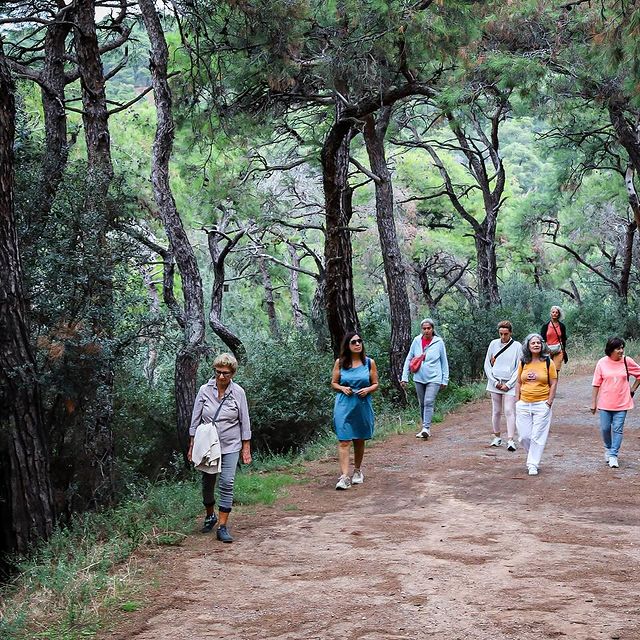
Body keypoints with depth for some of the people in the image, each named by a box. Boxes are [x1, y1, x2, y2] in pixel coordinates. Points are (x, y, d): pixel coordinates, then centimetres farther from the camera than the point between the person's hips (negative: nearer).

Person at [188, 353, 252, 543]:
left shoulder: (238, 392, -5)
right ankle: (210, 516, 37)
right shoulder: (204, 390, -5)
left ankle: (222, 527, -6)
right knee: (207, 483, 11)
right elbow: (195, 419, 2)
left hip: (230, 446, -1)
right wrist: (192, 445, 2)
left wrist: (246, 448, 2)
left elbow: (244, 422, 2)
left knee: (227, 484, -10)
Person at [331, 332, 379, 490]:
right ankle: (344, 477, -15)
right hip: (344, 405, -1)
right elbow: (333, 383, 8)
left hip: (363, 405, 2)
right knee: (344, 441, -10)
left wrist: (368, 389, -13)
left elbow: (375, 384, 7)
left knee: (359, 440, 14)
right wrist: (342, 388, -12)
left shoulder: (369, 362, 3)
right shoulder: (340, 362, 1)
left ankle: (357, 471, 33)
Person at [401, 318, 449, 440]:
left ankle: (426, 428, -17)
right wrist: (404, 377, 3)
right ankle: (425, 429, 21)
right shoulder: (416, 341, 1)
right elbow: (408, 359, 7)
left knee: (429, 402, -15)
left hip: (433, 378, -3)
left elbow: (444, 362, 4)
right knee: (422, 404, 11)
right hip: (419, 378, 3)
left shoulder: (439, 342, -4)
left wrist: (445, 379, 3)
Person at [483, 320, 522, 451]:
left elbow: (519, 368, -2)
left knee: (509, 411, -10)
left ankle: (511, 440, -14)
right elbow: (487, 365, 7)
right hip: (495, 383, 3)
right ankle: (496, 437, 21)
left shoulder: (517, 346, -3)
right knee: (496, 411, 9)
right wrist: (495, 382, -2)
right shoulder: (494, 344, 3)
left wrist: (508, 384, -8)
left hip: (509, 384, -3)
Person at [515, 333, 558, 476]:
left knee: (538, 436, -2)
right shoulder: (523, 362, 6)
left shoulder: (548, 362, -2)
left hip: (542, 405, -3)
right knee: (524, 436, 3)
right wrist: (517, 400, 5)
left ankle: (533, 464, 7)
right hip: (523, 404, 3)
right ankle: (533, 455, 28)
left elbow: (553, 384, 0)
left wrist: (549, 402, -6)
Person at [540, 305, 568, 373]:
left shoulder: (562, 326, 7)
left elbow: (564, 340, 12)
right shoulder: (545, 326, 3)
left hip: (558, 352, 1)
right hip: (547, 351, -1)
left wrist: (564, 352, 10)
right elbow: (542, 339, 4)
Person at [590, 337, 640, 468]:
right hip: (605, 403, 0)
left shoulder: (627, 361, -5)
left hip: (622, 403, 0)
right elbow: (596, 384, -1)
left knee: (617, 429, -1)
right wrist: (593, 402, -1)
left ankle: (613, 455, 5)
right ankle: (608, 448, 31)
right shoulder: (602, 363, -5)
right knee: (605, 428, 5)